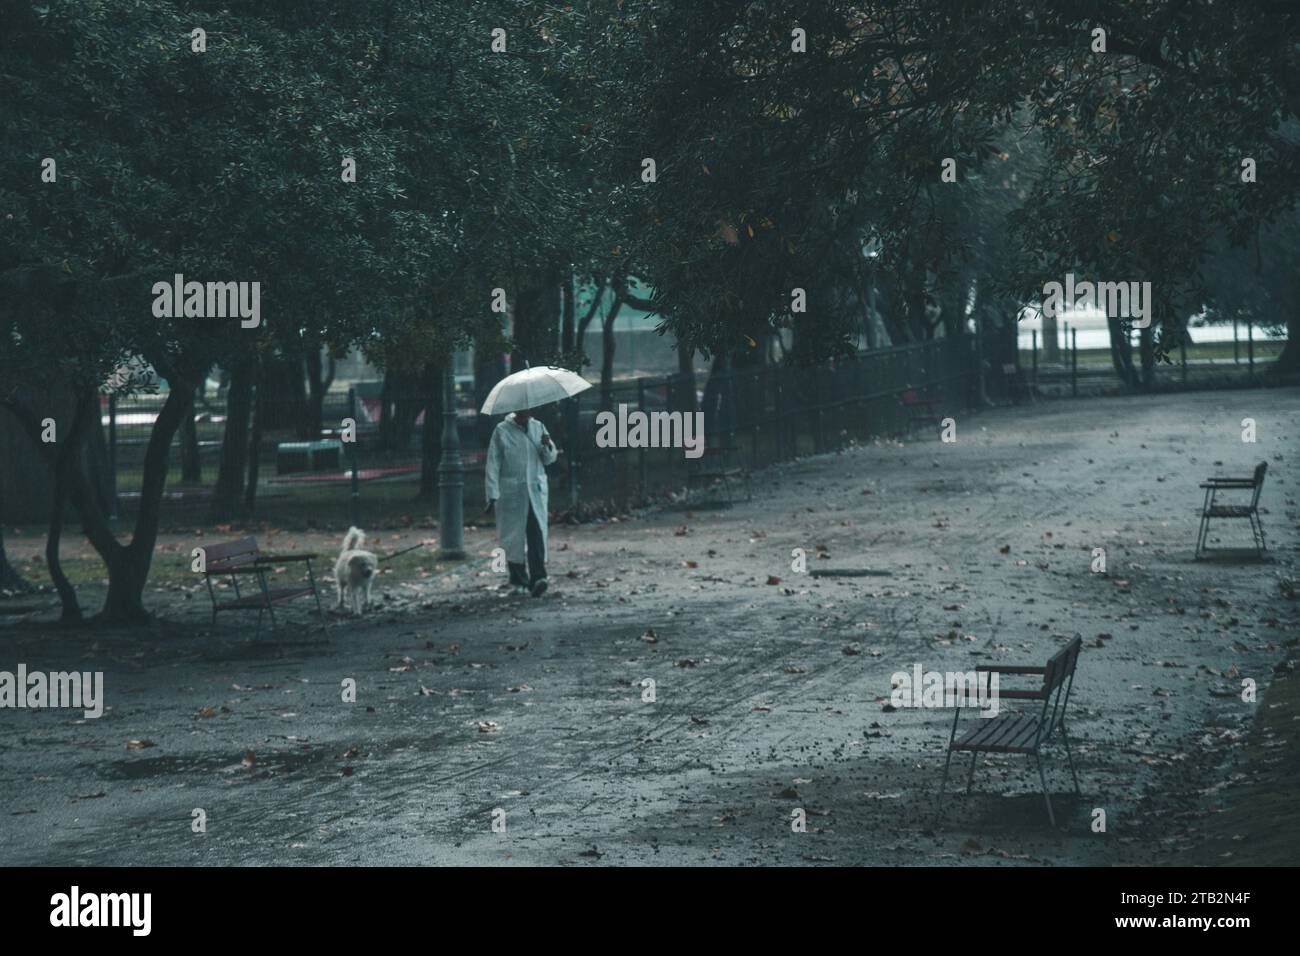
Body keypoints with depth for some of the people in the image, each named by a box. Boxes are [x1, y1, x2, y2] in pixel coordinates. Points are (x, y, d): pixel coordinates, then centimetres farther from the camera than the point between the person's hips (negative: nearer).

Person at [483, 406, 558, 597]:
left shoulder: (538, 427, 10)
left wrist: (547, 446, -9)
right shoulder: (502, 431, -1)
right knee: (514, 537, 3)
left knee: (537, 534, -11)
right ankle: (519, 582, 15)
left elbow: (549, 459, 14)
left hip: (536, 491, 2)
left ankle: (537, 578, -18)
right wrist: (492, 495, -8)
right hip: (511, 493, -2)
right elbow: (493, 465, -2)